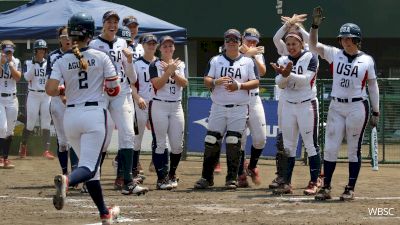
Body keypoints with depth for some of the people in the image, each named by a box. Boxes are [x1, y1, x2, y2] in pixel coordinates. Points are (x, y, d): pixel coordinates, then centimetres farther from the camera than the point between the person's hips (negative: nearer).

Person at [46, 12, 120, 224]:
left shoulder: (62, 61, 0)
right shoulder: (100, 57, -4)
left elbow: (50, 89, -9)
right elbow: (114, 89, -2)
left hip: (71, 115, 4)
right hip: (95, 113, -3)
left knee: (91, 167, 16)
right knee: (89, 166, -9)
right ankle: (66, 180, -42)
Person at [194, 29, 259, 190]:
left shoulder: (248, 62, 6)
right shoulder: (215, 61, 9)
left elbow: (255, 82, 1)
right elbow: (206, 81, 3)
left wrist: (239, 85, -16)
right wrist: (216, 82, -19)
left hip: (239, 108, -1)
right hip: (218, 107, 1)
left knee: (234, 143, -5)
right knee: (211, 141, -2)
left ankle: (232, 178, 2)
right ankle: (207, 177, 4)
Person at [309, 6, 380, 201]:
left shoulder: (367, 60, 0)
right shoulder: (334, 54, 4)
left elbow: (373, 86, 4)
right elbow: (313, 45, -5)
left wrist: (376, 112, 3)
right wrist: (315, 26, -20)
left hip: (357, 107, -2)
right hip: (336, 107, 2)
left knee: (354, 149, 3)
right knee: (330, 148, 0)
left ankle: (350, 189, 9)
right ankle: (326, 188, 6)